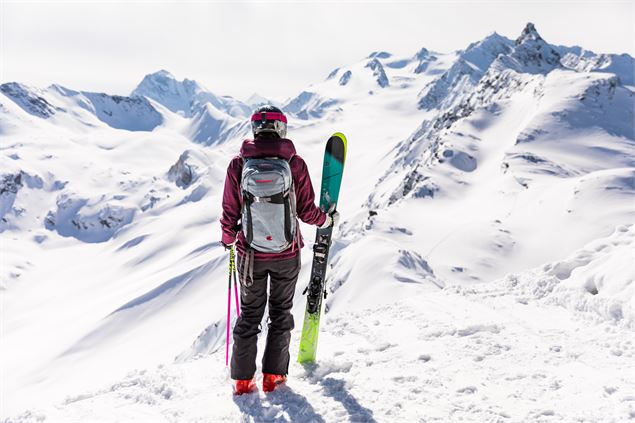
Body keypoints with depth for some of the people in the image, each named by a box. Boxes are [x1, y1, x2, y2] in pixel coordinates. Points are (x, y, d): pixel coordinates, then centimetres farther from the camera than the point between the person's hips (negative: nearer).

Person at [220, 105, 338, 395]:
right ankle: (273, 375, 22)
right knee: (280, 312, 17)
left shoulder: (238, 164, -9)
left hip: (250, 254, 1)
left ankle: (242, 379, 20)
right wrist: (327, 220, 14)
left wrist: (228, 239, 16)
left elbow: (230, 212, -3)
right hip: (287, 254, -1)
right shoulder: (295, 163, -11)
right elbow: (306, 210, -7)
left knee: (250, 314, 16)